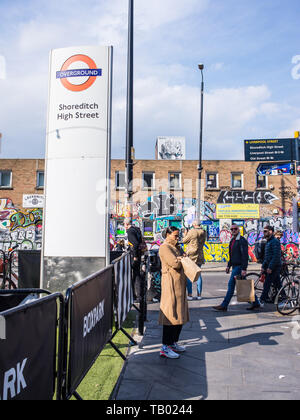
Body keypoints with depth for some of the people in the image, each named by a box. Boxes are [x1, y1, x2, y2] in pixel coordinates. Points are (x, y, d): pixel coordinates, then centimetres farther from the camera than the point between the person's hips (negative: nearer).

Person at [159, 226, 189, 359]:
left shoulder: (175, 247, 20)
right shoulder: (164, 247, -10)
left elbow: (180, 263, 16)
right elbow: (175, 264, -20)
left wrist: (180, 259, -5)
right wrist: (183, 259, -2)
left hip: (179, 283, 10)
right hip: (171, 283, -10)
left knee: (179, 314, 12)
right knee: (171, 314, -9)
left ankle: (173, 343, 23)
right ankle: (165, 348, -4)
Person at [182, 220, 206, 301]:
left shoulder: (192, 232, -13)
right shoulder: (203, 233, 4)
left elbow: (184, 241, -3)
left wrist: (185, 234, 13)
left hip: (191, 255, -6)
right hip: (199, 256, 6)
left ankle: (190, 295, -1)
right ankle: (199, 294, 13)